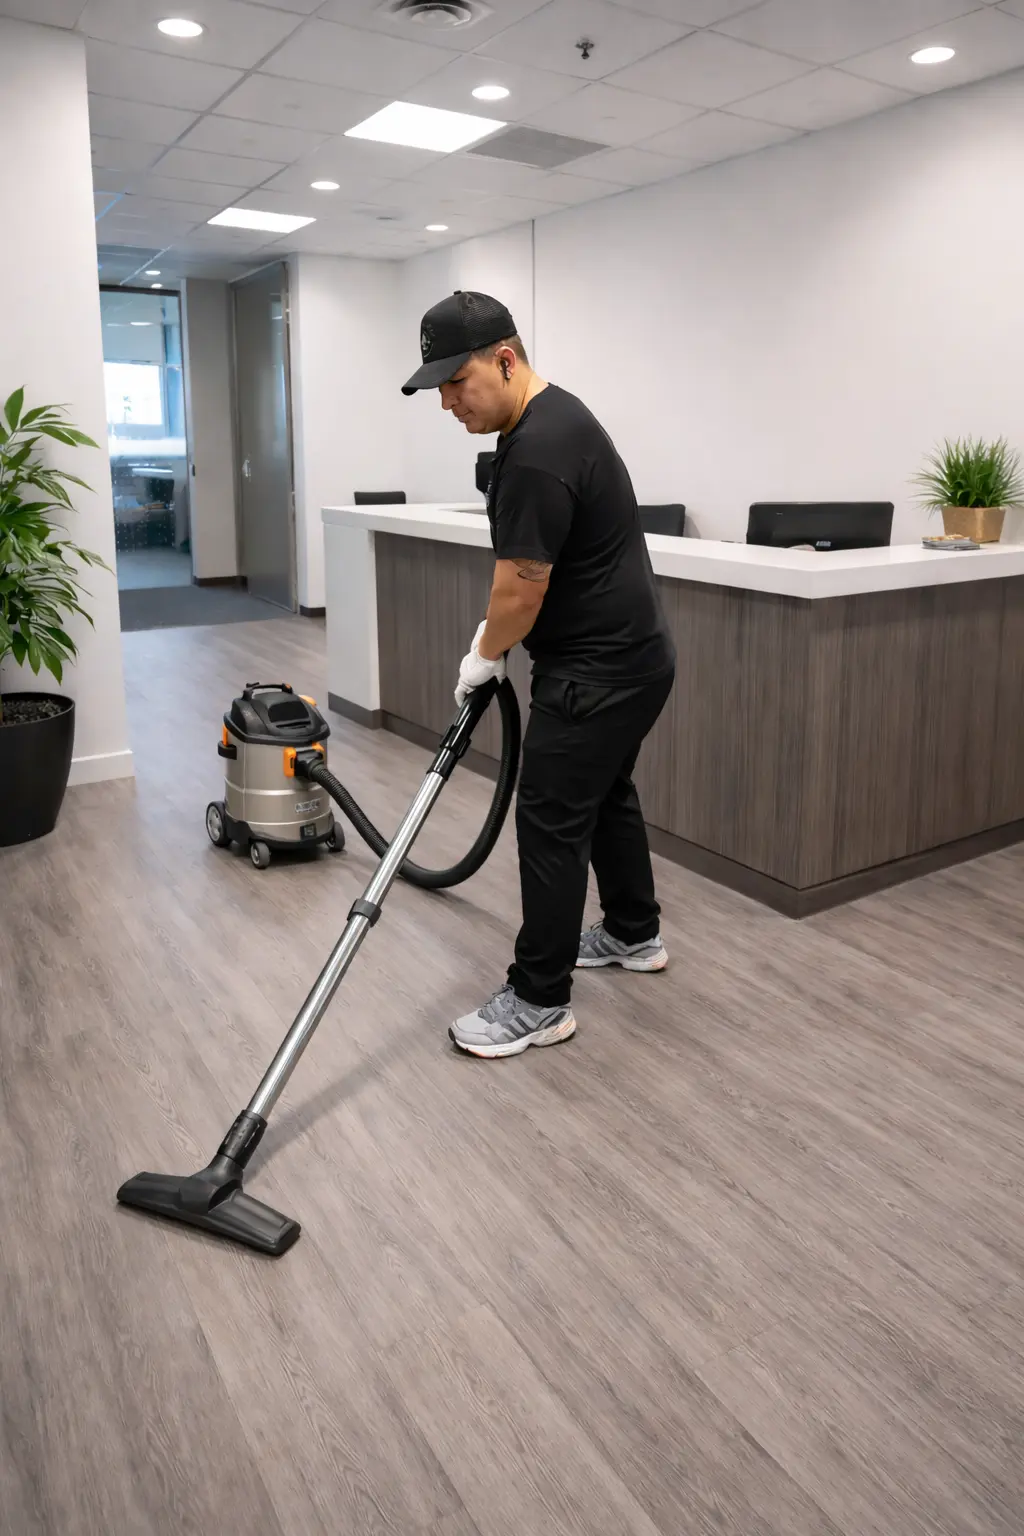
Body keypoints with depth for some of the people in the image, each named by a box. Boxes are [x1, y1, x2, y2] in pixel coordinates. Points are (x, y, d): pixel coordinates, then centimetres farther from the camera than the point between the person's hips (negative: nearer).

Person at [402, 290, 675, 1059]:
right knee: (605, 795, 22)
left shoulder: (538, 454, -25)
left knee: (551, 822, -5)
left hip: (601, 666, -11)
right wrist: (493, 638, 21)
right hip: (627, 651, 11)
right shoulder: (553, 415, 11)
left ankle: (540, 1002, 7)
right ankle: (635, 934, 40)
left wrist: (483, 657, -2)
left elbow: (521, 591, -20)